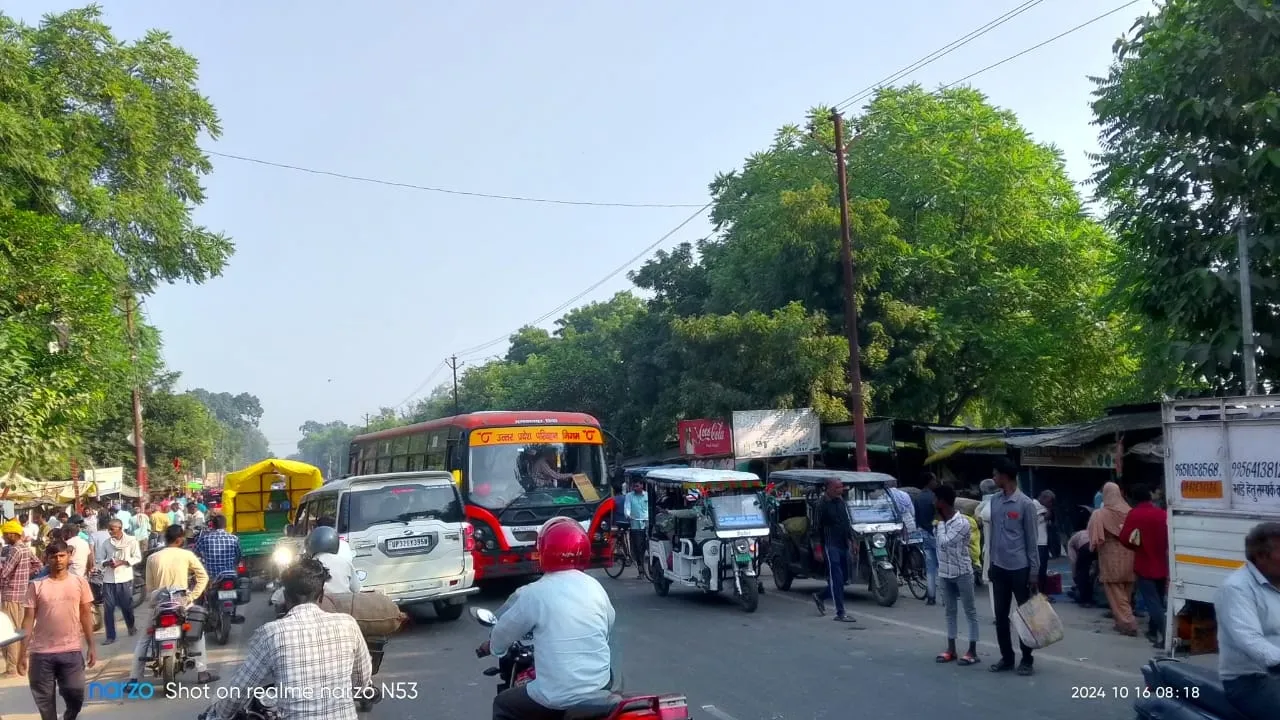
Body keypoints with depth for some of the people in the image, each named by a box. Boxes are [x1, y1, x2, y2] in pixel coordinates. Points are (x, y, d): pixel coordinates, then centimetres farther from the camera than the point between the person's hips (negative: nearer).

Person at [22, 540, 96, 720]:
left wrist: (91, 646, 2)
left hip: (72, 651, 0)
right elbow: (28, 619, 1)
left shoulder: (80, 582, 2)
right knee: (44, 700, 8)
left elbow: (86, 615, 6)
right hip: (41, 652, 0)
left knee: (76, 696, 2)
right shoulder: (37, 586, -1)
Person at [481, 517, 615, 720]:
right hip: (600, 687, 4)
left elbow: (504, 632, 6)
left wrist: (491, 644, 29)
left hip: (557, 697, -4)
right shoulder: (596, 588, 3)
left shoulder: (534, 593, -9)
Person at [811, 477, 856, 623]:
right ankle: (840, 613, -6)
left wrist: (850, 539, 13)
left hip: (843, 545, 8)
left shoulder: (841, 501, 12)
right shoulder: (822, 504, -10)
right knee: (837, 579, -9)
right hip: (830, 546, -8)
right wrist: (818, 547, -12)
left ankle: (820, 597, 35)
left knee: (841, 578, 13)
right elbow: (817, 527, -10)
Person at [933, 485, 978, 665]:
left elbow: (944, 542, -24)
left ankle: (972, 650, 6)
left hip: (962, 573, -7)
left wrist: (941, 522, -13)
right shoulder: (940, 522, 5)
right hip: (945, 573, 7)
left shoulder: (962, 522, -17)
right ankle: (951, 649, 20)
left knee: (970, 611, 2)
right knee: (949, 611, 12)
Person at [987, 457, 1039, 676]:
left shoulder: (1025, 504, -10)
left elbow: (1031, 540, -8)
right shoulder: (994, 502, 7)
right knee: (1001, 616, 9)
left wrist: (1034, 571, -8)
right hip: (999, 568, 6)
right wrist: (991, 562, 14)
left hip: (1020, 568, -6)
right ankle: (1006, 657, 20)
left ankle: (1027, 660, 14)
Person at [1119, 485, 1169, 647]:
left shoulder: (1134, 514, -11)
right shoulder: (1163, 514, 1)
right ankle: (1153, 632, 29)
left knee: (1152, 602, -4)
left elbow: (1125, 539, -13)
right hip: (1162, 566, 5)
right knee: (1158, 600, 18)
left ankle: (1164, 636, -15)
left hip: (1145, 566, -5)